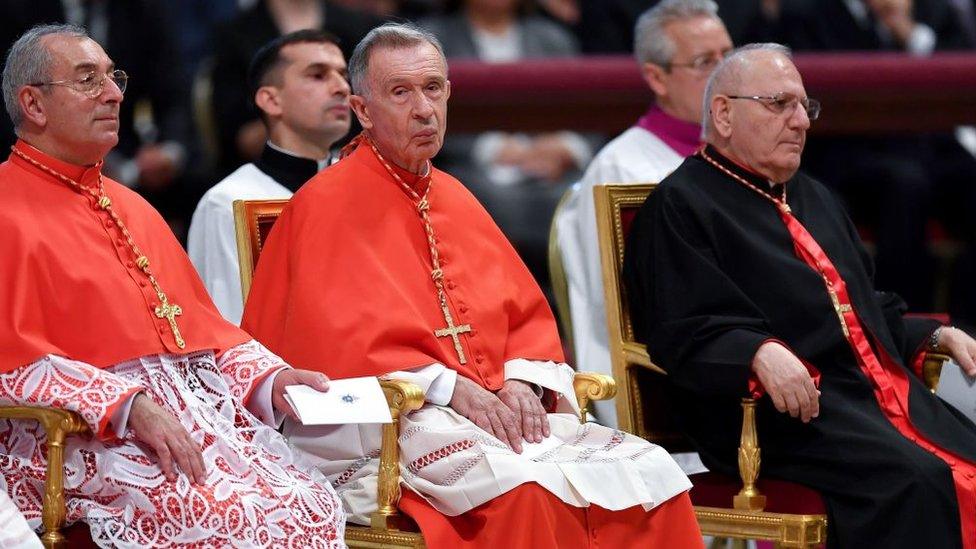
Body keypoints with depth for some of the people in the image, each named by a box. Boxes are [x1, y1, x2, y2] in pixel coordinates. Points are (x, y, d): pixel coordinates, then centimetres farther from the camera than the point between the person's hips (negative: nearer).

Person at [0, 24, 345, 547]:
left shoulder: (131, 208, 26)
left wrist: (271, 380, 5)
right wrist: (130, 407, -20)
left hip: (199, 402, 7)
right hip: (88, 426, -7)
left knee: (314, 507, -19)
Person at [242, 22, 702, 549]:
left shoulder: (454, 198, 21)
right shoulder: (326, 204, -1)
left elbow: (527, 311, 19)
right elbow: (335, 339, -11)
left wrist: (521, 382, -3)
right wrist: (451, 388, -17)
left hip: (497, 406, 7)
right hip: (382, 423, -7)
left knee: (650, 470, -15)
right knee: (523, 487, -36)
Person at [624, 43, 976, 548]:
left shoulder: (812, 198, 28)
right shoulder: (680, 207, 1)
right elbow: (682, 333, -13)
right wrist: (760, 354, -30)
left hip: (882, 387, 8)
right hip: (777, 412, -8)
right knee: (915, 481, -32)